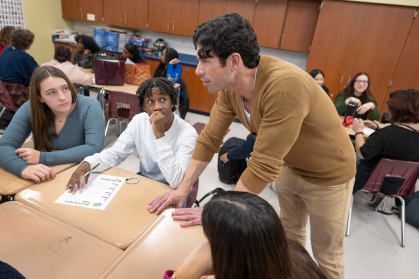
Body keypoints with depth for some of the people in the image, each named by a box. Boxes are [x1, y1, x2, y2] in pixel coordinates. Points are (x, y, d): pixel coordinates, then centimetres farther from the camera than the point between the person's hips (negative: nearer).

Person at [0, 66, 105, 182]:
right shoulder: (29, 110, -6)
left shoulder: (90, 106, -16)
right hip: (48, 178, 2)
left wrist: (43, 158, -23)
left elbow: (94, 149, -25)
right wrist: (23, 168, -32)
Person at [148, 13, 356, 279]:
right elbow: (210, 139, -9)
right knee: (290, 234, 26)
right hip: (289, 166, 6)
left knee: (326, 255, 13)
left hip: (328, 175, -6)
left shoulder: (285, 86, -39)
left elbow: (263, 167, -35)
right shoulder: (229, 87, -15)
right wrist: (183, 189, -12)